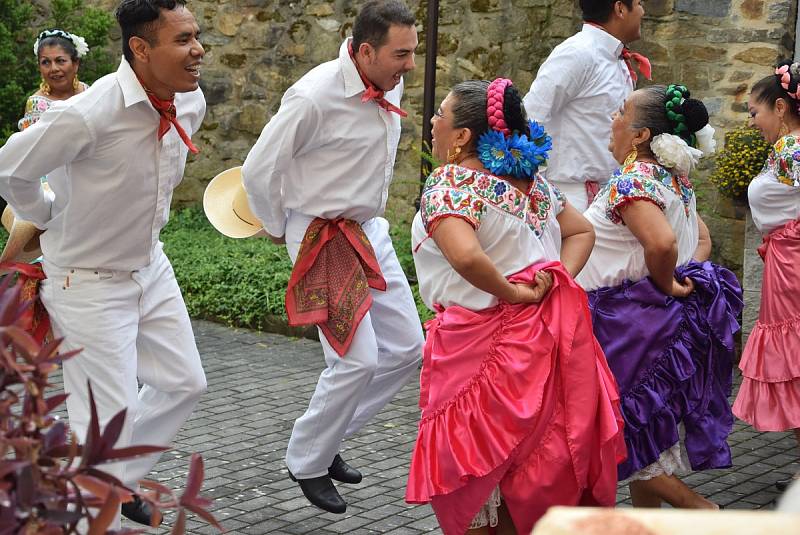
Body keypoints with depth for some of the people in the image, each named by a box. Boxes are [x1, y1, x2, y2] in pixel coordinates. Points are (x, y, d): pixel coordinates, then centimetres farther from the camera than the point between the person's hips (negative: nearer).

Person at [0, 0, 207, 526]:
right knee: (107, 420, -3)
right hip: (90, 283, -8)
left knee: (185, 382, 15)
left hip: (151, 266, 8)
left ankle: (117, 478, 35)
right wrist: (54, 220, -2)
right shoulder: (87, 115, -31)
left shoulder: (190, 103, -7)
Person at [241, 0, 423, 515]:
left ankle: (326, 439, 25)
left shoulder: (391, 86, 1)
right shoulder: (315, 97, -24)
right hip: (324, 240, -8)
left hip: (370, 231, 8)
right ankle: (307, 463, 13)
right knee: (359, 358, -10)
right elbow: (258, 170, -14)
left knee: (407, 347, 8)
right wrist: (279, 228, -1)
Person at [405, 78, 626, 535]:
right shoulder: (532, 180, 8)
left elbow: (466, 256, -33)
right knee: (524, 465, 19)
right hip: (541, 340, 8)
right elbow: (582, 232, 16)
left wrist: (512, 292, -18)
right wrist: (556, 280, 2)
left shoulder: (449, 182, -16)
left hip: (481, 348, -8)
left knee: (468, 469, 7)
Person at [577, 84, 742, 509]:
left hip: (631, 322, -9)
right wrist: (688, 280, 4)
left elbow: (661, 242, -36)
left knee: (627, 436, 3)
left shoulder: (631, 179, -20)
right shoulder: (674, 178, 8)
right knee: (650, 433, 18)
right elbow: (702, 238, 18)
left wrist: (665, 285, -19)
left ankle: (702, 509, 3)